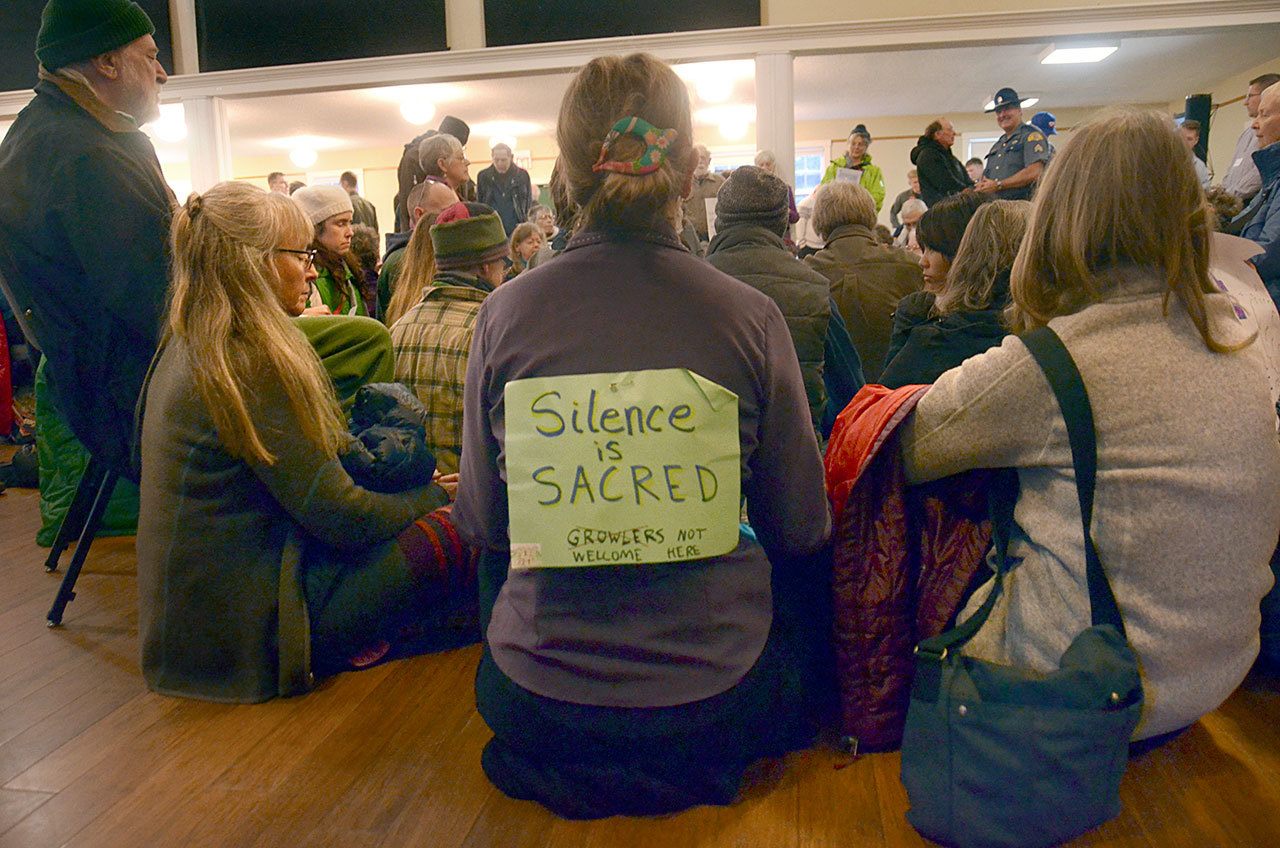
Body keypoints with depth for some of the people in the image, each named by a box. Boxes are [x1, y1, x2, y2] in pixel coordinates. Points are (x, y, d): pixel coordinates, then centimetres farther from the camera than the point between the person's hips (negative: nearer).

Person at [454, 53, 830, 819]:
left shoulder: (505, 313, -11)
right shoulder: (750, 315, -14)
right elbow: (802, 527, -3)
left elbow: (481, 522, 0)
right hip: (714, 705, -1)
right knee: (805, 575, 30)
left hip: (537, 705, 2)